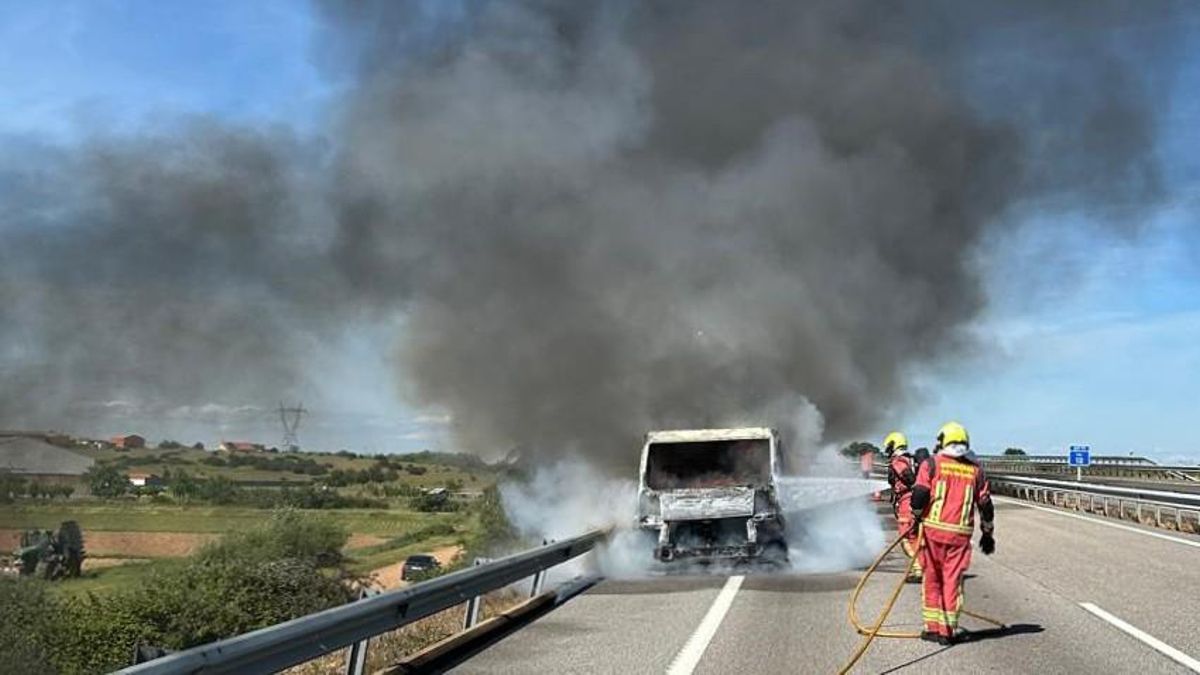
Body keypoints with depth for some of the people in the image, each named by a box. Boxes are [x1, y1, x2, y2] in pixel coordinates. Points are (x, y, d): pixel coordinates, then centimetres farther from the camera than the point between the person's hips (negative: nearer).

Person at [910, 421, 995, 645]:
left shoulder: (932, 463, -1)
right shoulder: (975, 469, 9)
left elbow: (919, 495, -8)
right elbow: (985, 504, 11)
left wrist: (917, 517, 9)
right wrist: (987, 533, 21)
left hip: (933, 528, -2)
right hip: (960, 533, 2)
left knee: (932, 578, 9)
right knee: (952, 580, 8)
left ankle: (932, 627, 13)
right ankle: (948, 630, 11)